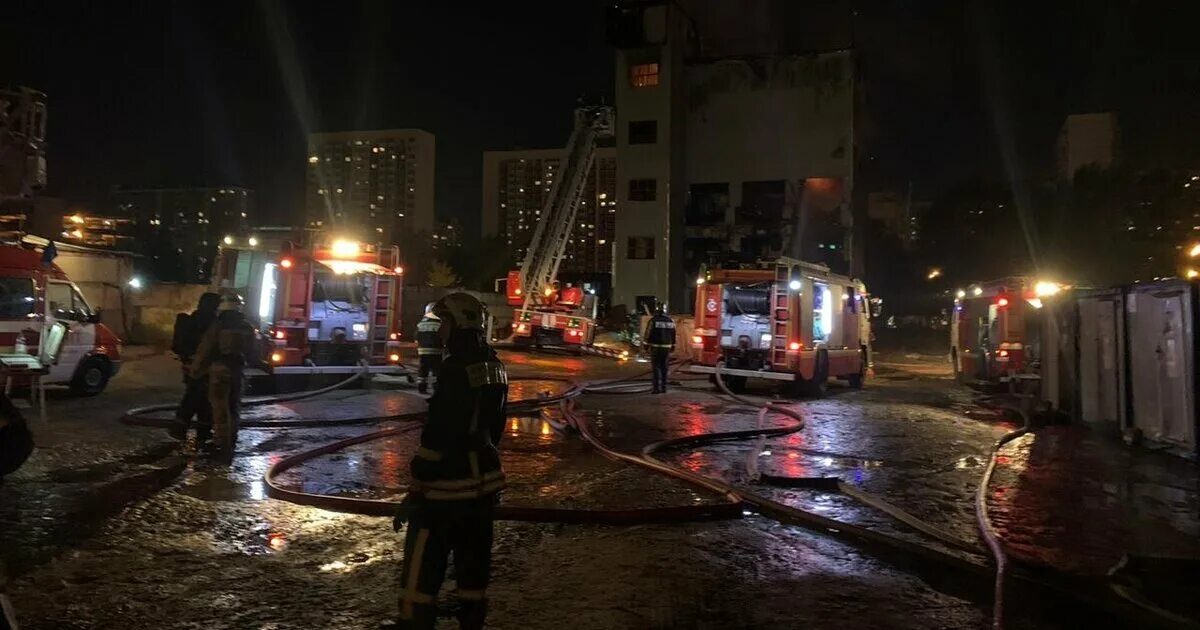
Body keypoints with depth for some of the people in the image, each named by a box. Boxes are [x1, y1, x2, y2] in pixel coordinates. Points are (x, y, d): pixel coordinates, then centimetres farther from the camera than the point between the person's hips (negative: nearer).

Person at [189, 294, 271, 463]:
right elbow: (252, 354, 6)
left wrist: (195, 370, 2)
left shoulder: (217, 326, -8)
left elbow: (204, 352, -8)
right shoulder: (247, 328, 3)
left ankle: (222, 447, -1)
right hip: (237, 371, 4)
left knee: (221, 410, 0)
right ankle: (230, 444, 28)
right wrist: (264, 366, 23)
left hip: (219, 371, -4)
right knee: (233, 409, 18)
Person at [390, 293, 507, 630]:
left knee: (422, 571, 3)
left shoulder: (456, 368, -20)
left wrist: (415, 492, -16)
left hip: (449, 485, -9)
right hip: (485, 480, 9)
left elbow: (437, 435, -21)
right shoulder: (494, 365, 7)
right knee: (474, 564, 17)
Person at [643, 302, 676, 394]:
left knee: (656, 367, -1)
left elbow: (648, 334, -7)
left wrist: (646, 345, 3)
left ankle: (657, 387, -7)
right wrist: (673, 347, 17)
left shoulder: (653, 320, -9)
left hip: (655, 347, -4)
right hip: (667, 348, 4)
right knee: (664, 367, 11)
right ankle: (664, 387, 13)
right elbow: (673, 335, 9)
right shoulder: (671, 321, 4)